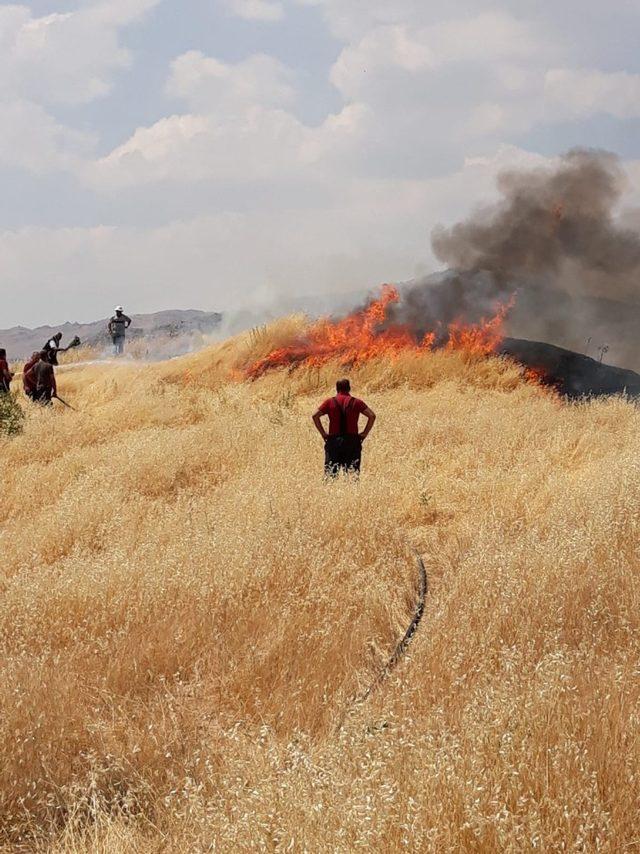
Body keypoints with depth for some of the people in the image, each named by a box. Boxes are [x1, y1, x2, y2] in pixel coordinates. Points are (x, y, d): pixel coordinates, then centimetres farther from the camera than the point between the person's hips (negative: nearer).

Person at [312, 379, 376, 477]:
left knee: (330, 473, 2)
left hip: (334, 441, 0)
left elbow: (315, 416, -5)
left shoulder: (330, 402, 5)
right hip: (352, 442, 0)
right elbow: (372, 416, -5)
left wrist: (323, 433, -1)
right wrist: (364, 433, 0)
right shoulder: (356, 402, 5)